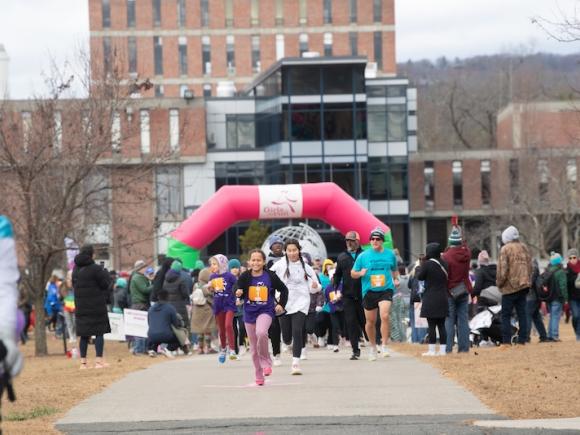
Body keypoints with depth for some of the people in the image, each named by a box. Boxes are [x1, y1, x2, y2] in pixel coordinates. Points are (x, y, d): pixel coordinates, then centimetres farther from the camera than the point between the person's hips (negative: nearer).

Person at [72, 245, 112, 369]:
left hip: (81, 306, 5)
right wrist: (105, 274, 7)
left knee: (84, 334, 8)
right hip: (96, 306, -5)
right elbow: (105, 284, -10)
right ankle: (99, 361, -4)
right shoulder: (96, 269, -14)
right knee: (99, 333, 0)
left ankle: (83, 362, 7)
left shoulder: (76, 269, 7)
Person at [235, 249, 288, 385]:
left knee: (261, 332, -33)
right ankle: (259, 376, 21)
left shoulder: (270, 276, -6)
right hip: (250, 313, 3)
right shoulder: (245, 277, -3)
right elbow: (239, 292, 4)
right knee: (254, 347, 7)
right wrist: (239, 294, -18)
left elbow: (284, 290, 7)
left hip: (266, 311, -3)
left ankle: (266, 362, -14)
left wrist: (281, 304, -2)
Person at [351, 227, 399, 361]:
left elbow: (394, 269, 25)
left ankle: (384, 346, -16)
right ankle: (373, 346, 29)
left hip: (386, 290, -1)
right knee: (371, 321, 8)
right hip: (369, 291, 1)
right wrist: (360, 273, -12)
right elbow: (353, 273, 9)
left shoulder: (390, 254, 8)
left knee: (385, 316, -22)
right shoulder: (363, 256, 3)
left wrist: (396, 279, 6)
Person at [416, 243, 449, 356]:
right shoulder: (444, 264, 5)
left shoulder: (427, 264, -13)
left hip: (431, 299, -6)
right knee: (441, 325, 9)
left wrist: (421, 264, 8)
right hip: (443, 299, 6)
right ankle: (442, 349, 9)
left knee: (431, 325, -3)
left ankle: (432, 350, -3)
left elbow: (420, 277, -4)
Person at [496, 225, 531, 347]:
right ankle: (522, 340, 6)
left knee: (506, 315, -2)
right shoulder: (524, 247, 10)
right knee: (522, 313, 8)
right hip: (523, 286, 6)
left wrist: (499, 282, -1)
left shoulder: (505, 249, -9)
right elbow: (530, 265, 12)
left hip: (510, 286, -6)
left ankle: (506, 341, -8)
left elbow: (503, 269, -14)